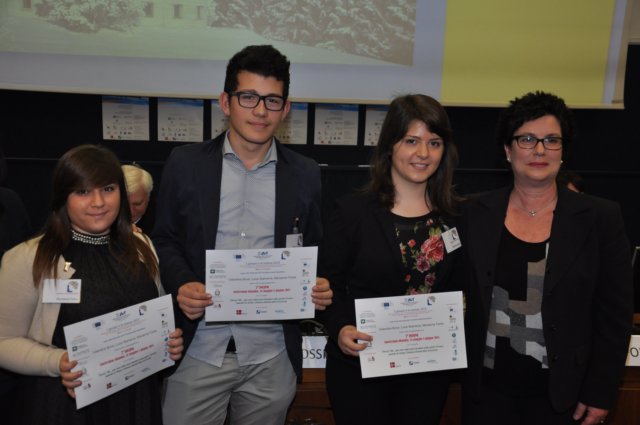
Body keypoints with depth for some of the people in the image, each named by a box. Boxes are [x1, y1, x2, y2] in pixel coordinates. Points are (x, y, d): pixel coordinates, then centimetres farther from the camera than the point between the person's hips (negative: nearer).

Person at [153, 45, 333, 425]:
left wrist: (320, 288, -12)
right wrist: (181, 282, -13)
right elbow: (165, 241, 5)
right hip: (199, 349, 0)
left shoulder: (305, 176, 2)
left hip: (272, 356, 1)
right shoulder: (185, 164, 0)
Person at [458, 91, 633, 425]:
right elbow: (459, 299, 4)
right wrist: (460, 369, 0)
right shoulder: (475, 214, -2)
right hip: (487, 387, 1)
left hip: (562, 391, -1)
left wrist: (600, 394, -5)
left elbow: (615, 314, -3)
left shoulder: (601, 218, -5)